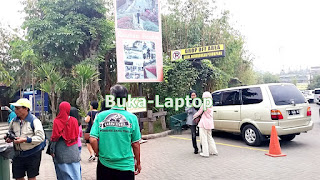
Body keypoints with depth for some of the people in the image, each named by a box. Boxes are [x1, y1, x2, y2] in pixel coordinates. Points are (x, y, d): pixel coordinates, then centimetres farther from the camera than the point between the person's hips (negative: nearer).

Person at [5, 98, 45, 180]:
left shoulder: (34, 121, -15)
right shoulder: (14, 121, 3)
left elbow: (41, 137, -22)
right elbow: (10, 132, 23)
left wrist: (25, 139, -28)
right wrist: (9, 138, 1)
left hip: (32, 153, -5)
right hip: (18, 154, 5)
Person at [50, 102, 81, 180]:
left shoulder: (57, 121, -11)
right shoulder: (74, 120, -5)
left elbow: (55, 137, -9)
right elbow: (77, 134, 2)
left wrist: (52, 150, 0)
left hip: (61, 150, -2)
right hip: (73, 150, 2)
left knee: (62, 171, 11)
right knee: (75, 170, 10)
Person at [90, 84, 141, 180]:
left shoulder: (100, 116, -6)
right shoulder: (132, 118, -9)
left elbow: (93, 140, -9)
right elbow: (135, 144, -5)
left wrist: (99, 154, 9)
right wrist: (138, 162, 9)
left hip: (104, 164, 2)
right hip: (125, 166, -1)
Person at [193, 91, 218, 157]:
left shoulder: (204, 105, -14)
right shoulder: (211, 106, 11)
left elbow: (199, 112, -7)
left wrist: (193, 116, 10)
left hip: (204, 123, -8)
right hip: (210, 123, 8)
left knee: (204, 138, 0)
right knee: (209, 137, 19)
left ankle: (205, 153, 3)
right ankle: (214, 151, 23)